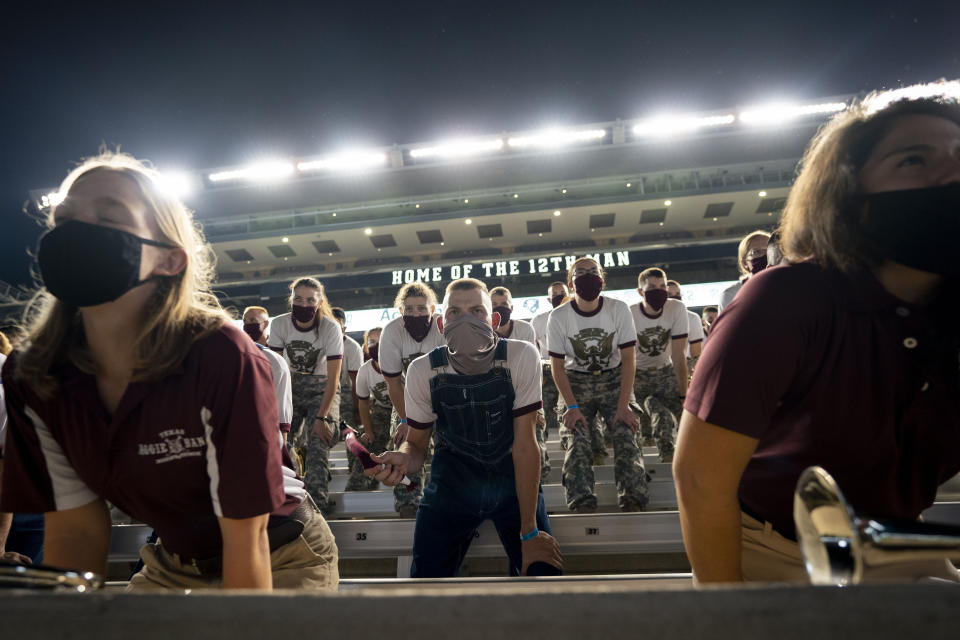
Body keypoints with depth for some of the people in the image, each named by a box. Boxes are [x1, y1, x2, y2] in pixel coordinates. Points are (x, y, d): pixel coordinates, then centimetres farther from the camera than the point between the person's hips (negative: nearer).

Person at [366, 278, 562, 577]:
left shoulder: (521, 356, -20)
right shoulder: (423, 370, -14)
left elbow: (525, 443, -19)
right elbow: (417, 444, -2)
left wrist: (529, 532, -17)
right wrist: (402, 458, -29)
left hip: (514, 478, -1)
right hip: (452, 482, 1)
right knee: (426, 579, -2)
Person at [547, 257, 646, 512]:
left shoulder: (619, 309, -10)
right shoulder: (558, 317, -11)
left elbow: (628, 360, -8)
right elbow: (557, 366, -6)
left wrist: (623, 406, -16)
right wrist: (572, 406, -15)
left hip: (613, 380, 0)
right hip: (576, 383, 0)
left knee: (625, 435, -18)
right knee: (575, 440, -16)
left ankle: (633, 502, -17)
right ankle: (582, 505, -18)